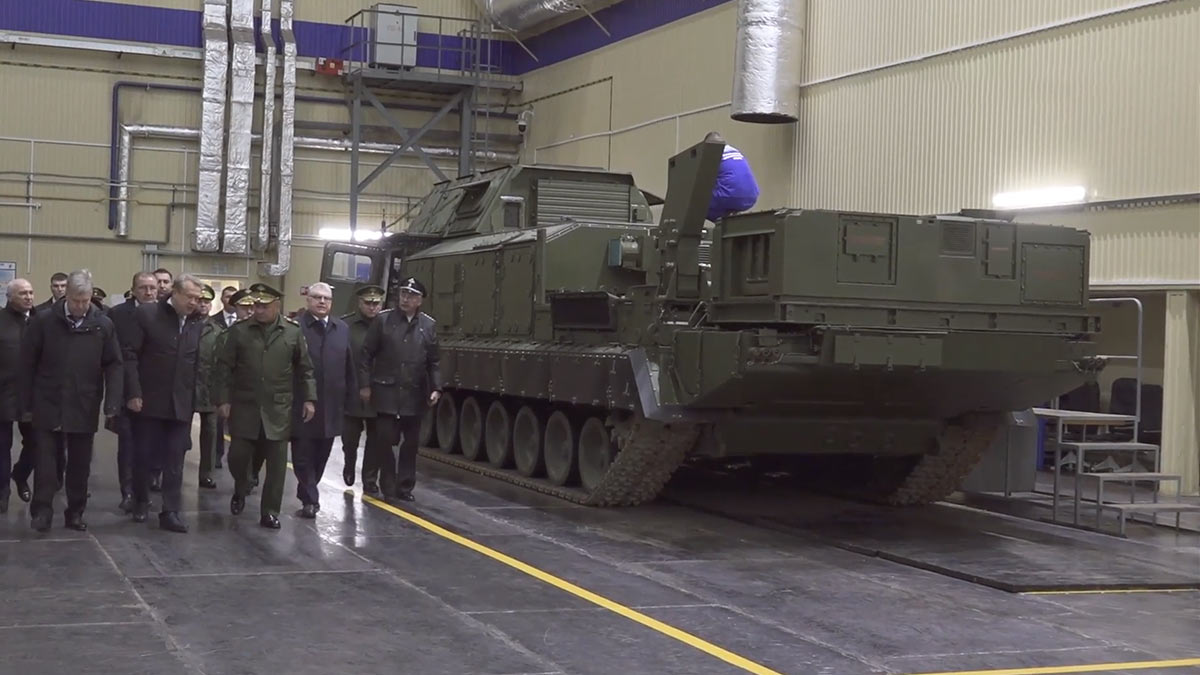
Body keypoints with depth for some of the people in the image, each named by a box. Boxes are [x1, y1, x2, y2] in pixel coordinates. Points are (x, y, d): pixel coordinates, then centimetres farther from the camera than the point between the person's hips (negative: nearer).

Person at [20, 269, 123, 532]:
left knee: (80, 462, 8)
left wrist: (112, 403, -9)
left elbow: (113, 365, 0)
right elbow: (28, 362, 1)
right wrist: (26, 403, -1)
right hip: (48, 405, -1)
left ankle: (75, 512, 18)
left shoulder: (103, 325, -2)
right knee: (45, 459, -1)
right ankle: (42, 510, 6)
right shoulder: (44, 321, -3)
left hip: (84, 407, 1)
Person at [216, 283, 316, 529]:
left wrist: (309, 399, -1)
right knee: (238, 455, -2)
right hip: (244, 408, 0)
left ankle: (270, 512, 11)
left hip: (278, 410, 0)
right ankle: (240, 490, 29)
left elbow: (305, 369, 6)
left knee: (276, 463, 1)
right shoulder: (239, 331, 1)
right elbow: (224, 368, 2)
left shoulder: (294, 333, 1)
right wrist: (223, 399, -4)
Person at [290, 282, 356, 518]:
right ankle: (310, 499, 7)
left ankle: (307, 491, 28)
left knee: (322, 454, 12)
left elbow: (348, 366, 11)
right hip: (301, 404, -5)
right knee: (303, 454, 1)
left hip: (331, 407, 5)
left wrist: (351, 396, 7)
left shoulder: (342, 329, 10)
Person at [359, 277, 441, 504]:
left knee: (410, 444, 8)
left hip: (414, 395, 2)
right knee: (384, 441, -2)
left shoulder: (429, 325, 5)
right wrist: (365, 385, -4)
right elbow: (367, 354, 1)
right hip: (386, 393, -2)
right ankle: (389, 488, 9)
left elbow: (433, 362, 8)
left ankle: (405, 487, 18)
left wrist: (436, 388, -3)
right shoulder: (383, 320, 0)